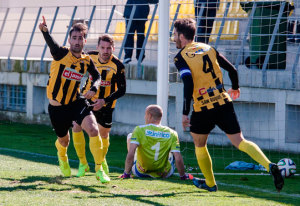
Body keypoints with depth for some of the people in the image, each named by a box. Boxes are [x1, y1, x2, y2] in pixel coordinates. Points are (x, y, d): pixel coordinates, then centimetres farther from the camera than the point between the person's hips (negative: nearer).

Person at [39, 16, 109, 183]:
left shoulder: (87, 60, -2)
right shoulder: (61, 53, -15)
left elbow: (97, 76, 15)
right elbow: (51, 44, -37)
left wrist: (94, 88, -8)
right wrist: (45, 31, -60)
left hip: (77, 102, 2)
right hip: (57, 106, -2)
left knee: (93, 129, -22)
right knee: (64, 140, 15)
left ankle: (99, 169, -8)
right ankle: (62, 157, 54)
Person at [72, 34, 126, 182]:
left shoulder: (117, 66, -21)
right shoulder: (90, 56, -11)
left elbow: (121, 90, -15)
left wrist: (104, 101, -26)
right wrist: (83, 91, 11)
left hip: (105, 104, -2)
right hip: (88, 99, 2)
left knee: (104, 134, 8)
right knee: (77, 127, -15)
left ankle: (102, 160, 40)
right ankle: (83, 164, -3)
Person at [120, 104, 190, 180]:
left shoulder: (140, 129, -14)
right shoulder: (171, 133, -10)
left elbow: (130, 154, -23)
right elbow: (178, 159, -17)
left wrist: (126, 174, -17)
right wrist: (183, 176, -4)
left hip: (140, 173, -1)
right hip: (164, 175, 1)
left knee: (130, 137, 18)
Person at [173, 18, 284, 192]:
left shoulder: (181, 57, -6)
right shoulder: (208, 48, 11)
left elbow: (188, 84, -20)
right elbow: (232, 69, 12)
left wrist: (185, 113, -18)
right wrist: (235, 88, 32)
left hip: (203, 108, -4)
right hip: (224, 103, 4)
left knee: (199, 144, 20)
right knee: (240, 142, 1)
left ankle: (210, 183, 28)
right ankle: (269, 165, -21)